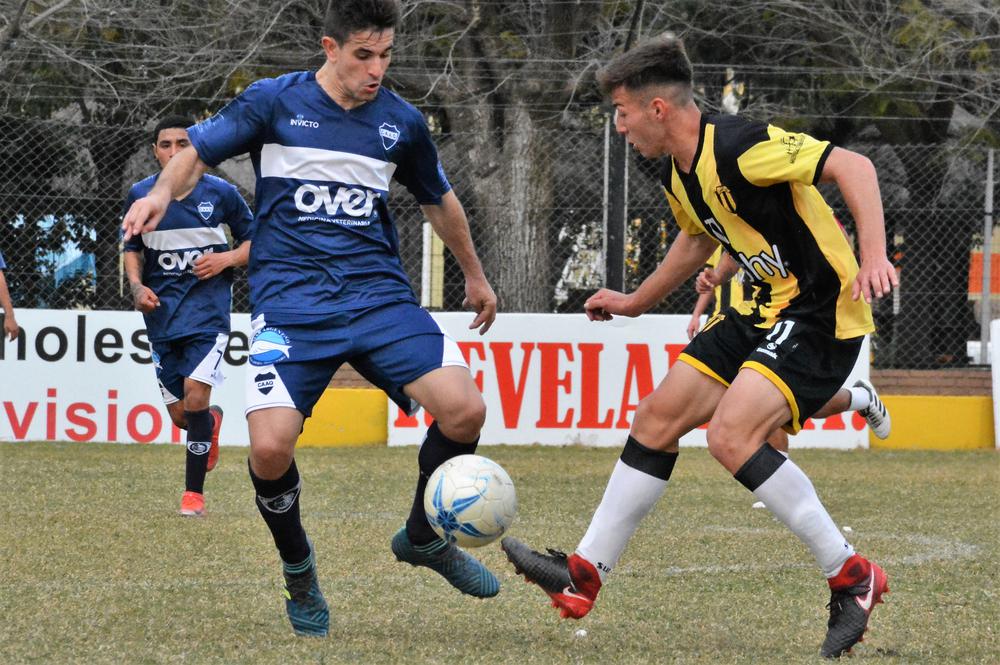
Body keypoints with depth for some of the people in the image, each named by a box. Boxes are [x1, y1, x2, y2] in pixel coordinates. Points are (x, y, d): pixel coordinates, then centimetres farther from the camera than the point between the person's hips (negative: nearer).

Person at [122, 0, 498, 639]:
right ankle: (298, 567, 11)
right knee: (270, 449, -22)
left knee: (464, 410, -18)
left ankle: (424, 537, 11)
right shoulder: (274, 102, 0)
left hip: (379, 293, 3)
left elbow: (439, 199, 25)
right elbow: (198, 152, 6)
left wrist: (475, 276, 36)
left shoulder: (402, 121, 9)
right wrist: (162, 192, -17)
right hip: (291, 303, -3)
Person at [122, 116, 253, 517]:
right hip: (162, 312, 3)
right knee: (180, 415, 4)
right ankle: (212, 422, 43)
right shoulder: (141, 195, 2)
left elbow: (254, 240, 8)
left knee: (195, 395, -19)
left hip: (208, 307, -3)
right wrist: (137, 286, -3)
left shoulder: (220, 193, -3)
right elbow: (132, 248, 14)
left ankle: (194, 492, -8)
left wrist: (226, 259, -11)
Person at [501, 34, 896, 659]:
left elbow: (852, 165, -25)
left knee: (731, 434, -25)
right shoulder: (679, 174, 8)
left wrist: (874, 255, -36)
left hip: (821, 313, -10)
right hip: (766, 311, 10)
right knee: (657, 418, 8)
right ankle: (585, 573, 18)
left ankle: (852, 577, -13)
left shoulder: (738, 146, -22)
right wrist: (636, 302, 37)